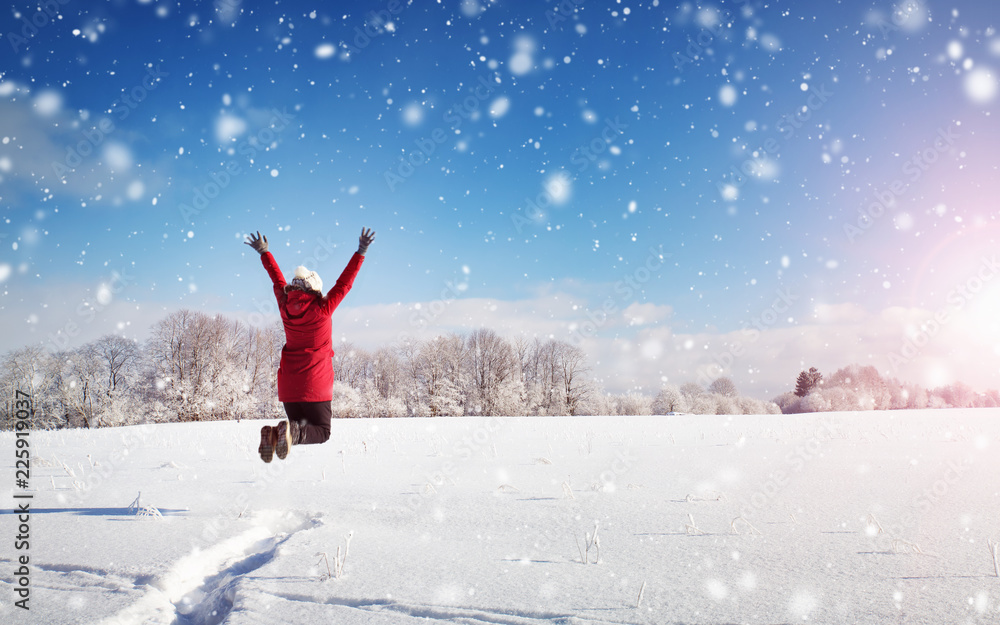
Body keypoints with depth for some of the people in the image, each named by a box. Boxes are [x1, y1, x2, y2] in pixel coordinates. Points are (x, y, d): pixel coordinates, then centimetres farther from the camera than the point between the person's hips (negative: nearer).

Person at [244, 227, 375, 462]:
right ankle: (293, 433, -26)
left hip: (288, 385, 5)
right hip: (315, 385, -5)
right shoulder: (322, 308, -10)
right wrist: (361, 252, 0)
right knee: (321, 431, 6)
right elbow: (344, 284, -6)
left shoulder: (285, 307, 1)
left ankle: (274, 434, -14)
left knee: (298, 424, 19)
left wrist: (264, 252, 32)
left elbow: (278, 281, 17)